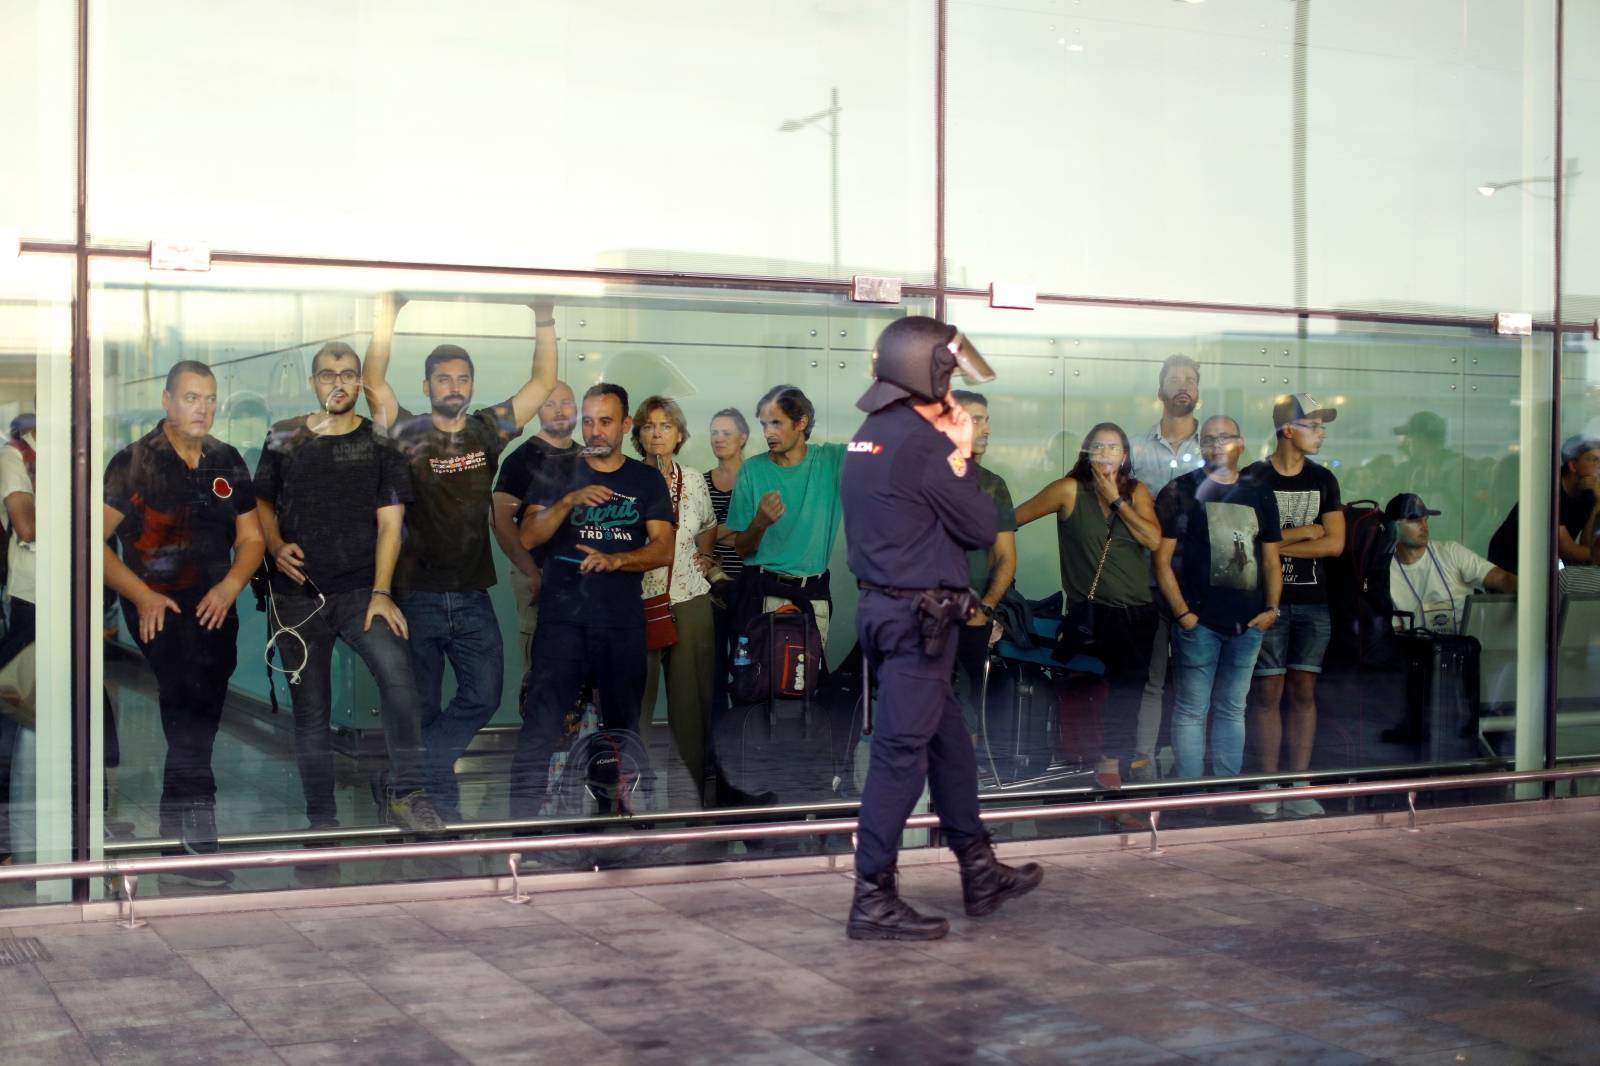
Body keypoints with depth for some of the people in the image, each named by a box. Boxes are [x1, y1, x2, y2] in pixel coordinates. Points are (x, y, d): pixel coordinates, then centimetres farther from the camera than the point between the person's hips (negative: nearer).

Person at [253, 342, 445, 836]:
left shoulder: (379, 442, 4)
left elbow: (390, 521, 0)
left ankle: (405, 792, -19)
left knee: (397, 670, -27)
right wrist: (276, 546, -4)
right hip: (297, 595, 2)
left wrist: (381, 592, -10)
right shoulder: (283, 438, 9)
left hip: (360, 588, -2)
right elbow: (262, 503, 17)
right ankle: (321, 818, 15)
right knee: (310, 709, 5)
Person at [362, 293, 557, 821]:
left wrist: (544, 320, -5)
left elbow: (543, 383, 5)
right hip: (417, 594, -2)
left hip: (473, 596, 3)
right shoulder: (407, 433, 0)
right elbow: (373, 381, -13)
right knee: (422, 706, 5)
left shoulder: (487, 431, 7)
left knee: (483, 694, -8)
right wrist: (387, 314, -19)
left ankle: (417, 769, 6)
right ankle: (441, 803, 16)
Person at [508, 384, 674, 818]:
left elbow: (663, 550, 0)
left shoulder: (647, 481, 10)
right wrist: (569, 501, -16)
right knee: (541, 723, -11)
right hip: (563, 618, -1)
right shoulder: (557, 474, 9)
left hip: (623, 622, 1)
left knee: (623, 726, 8)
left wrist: (614, 560, -18)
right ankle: (521, 817, -10)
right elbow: (529, 537, -1)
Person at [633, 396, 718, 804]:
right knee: (635, 699, -3)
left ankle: (692, 790, 12)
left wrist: (703, 556, 12)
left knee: (691, 699, 5)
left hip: (690, 602, 3)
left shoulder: (694, 479, 9)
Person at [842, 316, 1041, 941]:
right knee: (900, 753, -6)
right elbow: (981, 528, -9)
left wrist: (952, 453, 9)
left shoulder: (869, 439, 13)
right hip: (918, 616, -10)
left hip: (882, 607, 10)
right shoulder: (920, 443, -15)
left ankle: (980, 874, 29)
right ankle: (873, 901, -1)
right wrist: (961, 454, 2)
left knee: (949, 742, 18)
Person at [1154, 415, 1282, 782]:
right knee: (1192, 710, -2)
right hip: (1199, 621, -4)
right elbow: (1162, 560, -4)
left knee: (1232, 710, 12)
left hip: (1248, 623, 4)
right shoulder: (1180, 492, -1)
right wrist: (1182, 613, -11)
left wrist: (1271, 608, 3)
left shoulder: (1259, 494, 12)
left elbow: (1271, 559, 16)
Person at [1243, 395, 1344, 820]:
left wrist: (1278, 544, -7)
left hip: (1313, 601, 4)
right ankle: (1269, 784, 4)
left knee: (1304, 691, 5)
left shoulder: (1323, 480, 10)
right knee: (1268, 690, -2)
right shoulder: (1253, 478, -2)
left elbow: (1335, 543, 1)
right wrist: (1305, 532, -6)